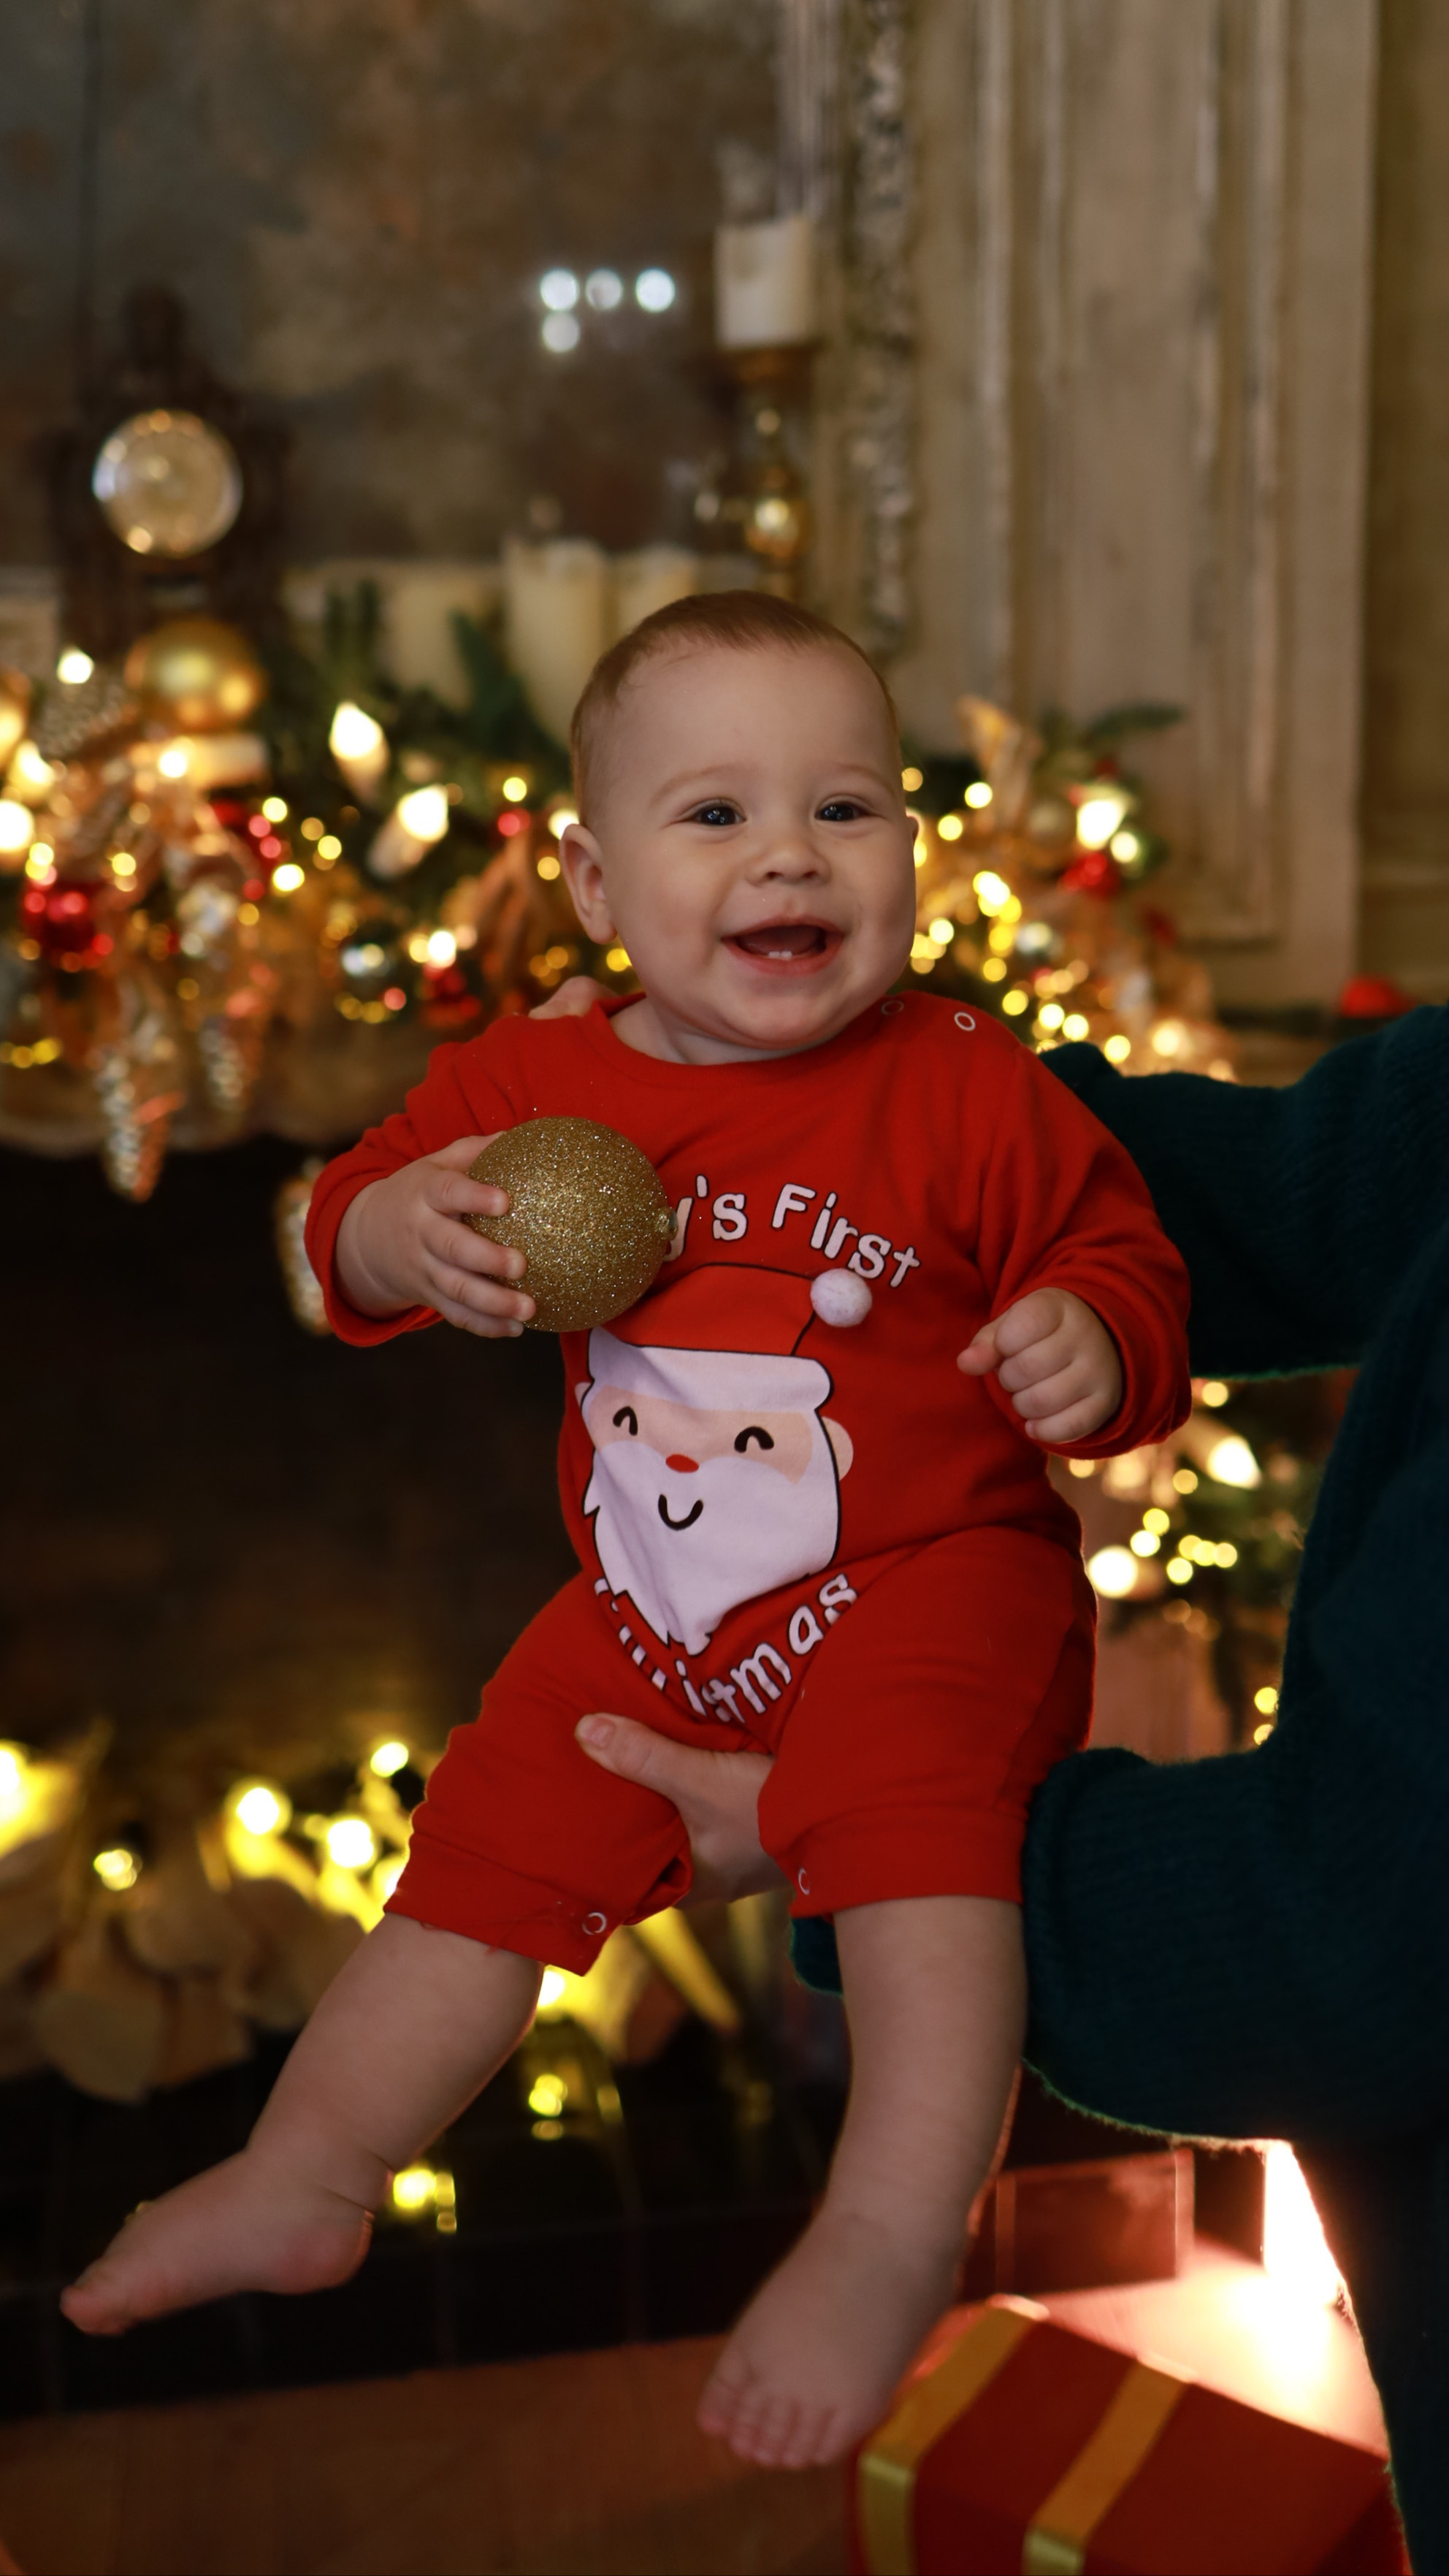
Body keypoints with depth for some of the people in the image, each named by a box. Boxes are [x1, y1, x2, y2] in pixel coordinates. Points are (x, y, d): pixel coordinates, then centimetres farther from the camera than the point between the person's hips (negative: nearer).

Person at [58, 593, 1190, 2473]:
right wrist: (403, 1235, -19)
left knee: (918, 1813, -31)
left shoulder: (969, 1095, -12)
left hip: (930, 1582, -4)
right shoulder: (535, 1087, -4)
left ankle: (889, 2240, -24)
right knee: (491, 1834, 10)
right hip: (645, 1615, 5)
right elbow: (358, 1219, 6)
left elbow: (1122, 1259, -3)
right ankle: (305, 2181, 25)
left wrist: (1092, 1342, -27)